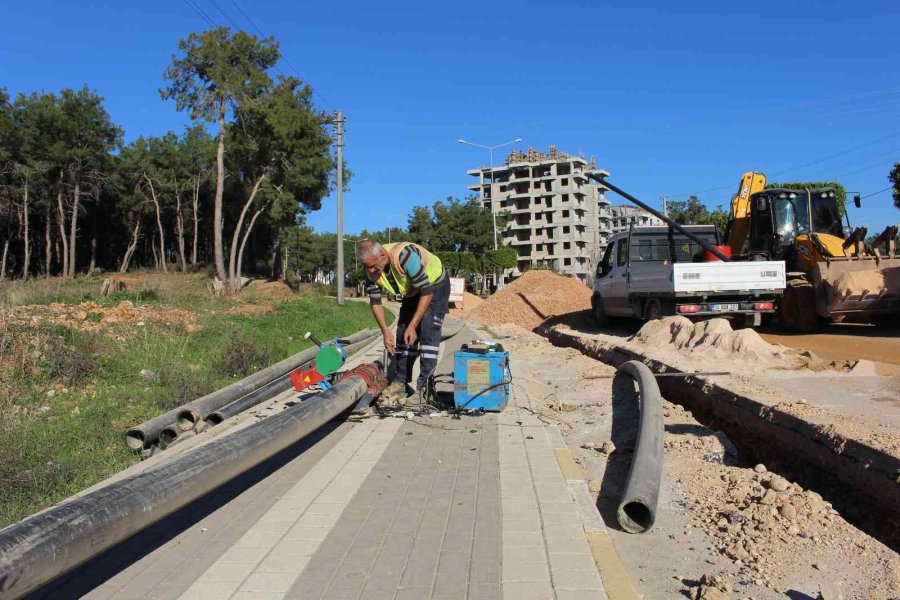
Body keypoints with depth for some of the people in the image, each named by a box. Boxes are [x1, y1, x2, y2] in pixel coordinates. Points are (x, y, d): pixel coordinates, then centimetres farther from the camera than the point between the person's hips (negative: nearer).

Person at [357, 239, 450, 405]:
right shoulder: (372, 271, -18)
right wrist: (386, 332, -16)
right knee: (403, 335, 1)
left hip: (434, 286, -7)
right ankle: (400, 382, 8)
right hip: (412, 291, 7)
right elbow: (375, 302, -6)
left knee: (428, 333, -18)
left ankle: (424, 387, -17)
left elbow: (427, 292, -34)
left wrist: (412, 327, -31)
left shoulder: (405, 256, -40)